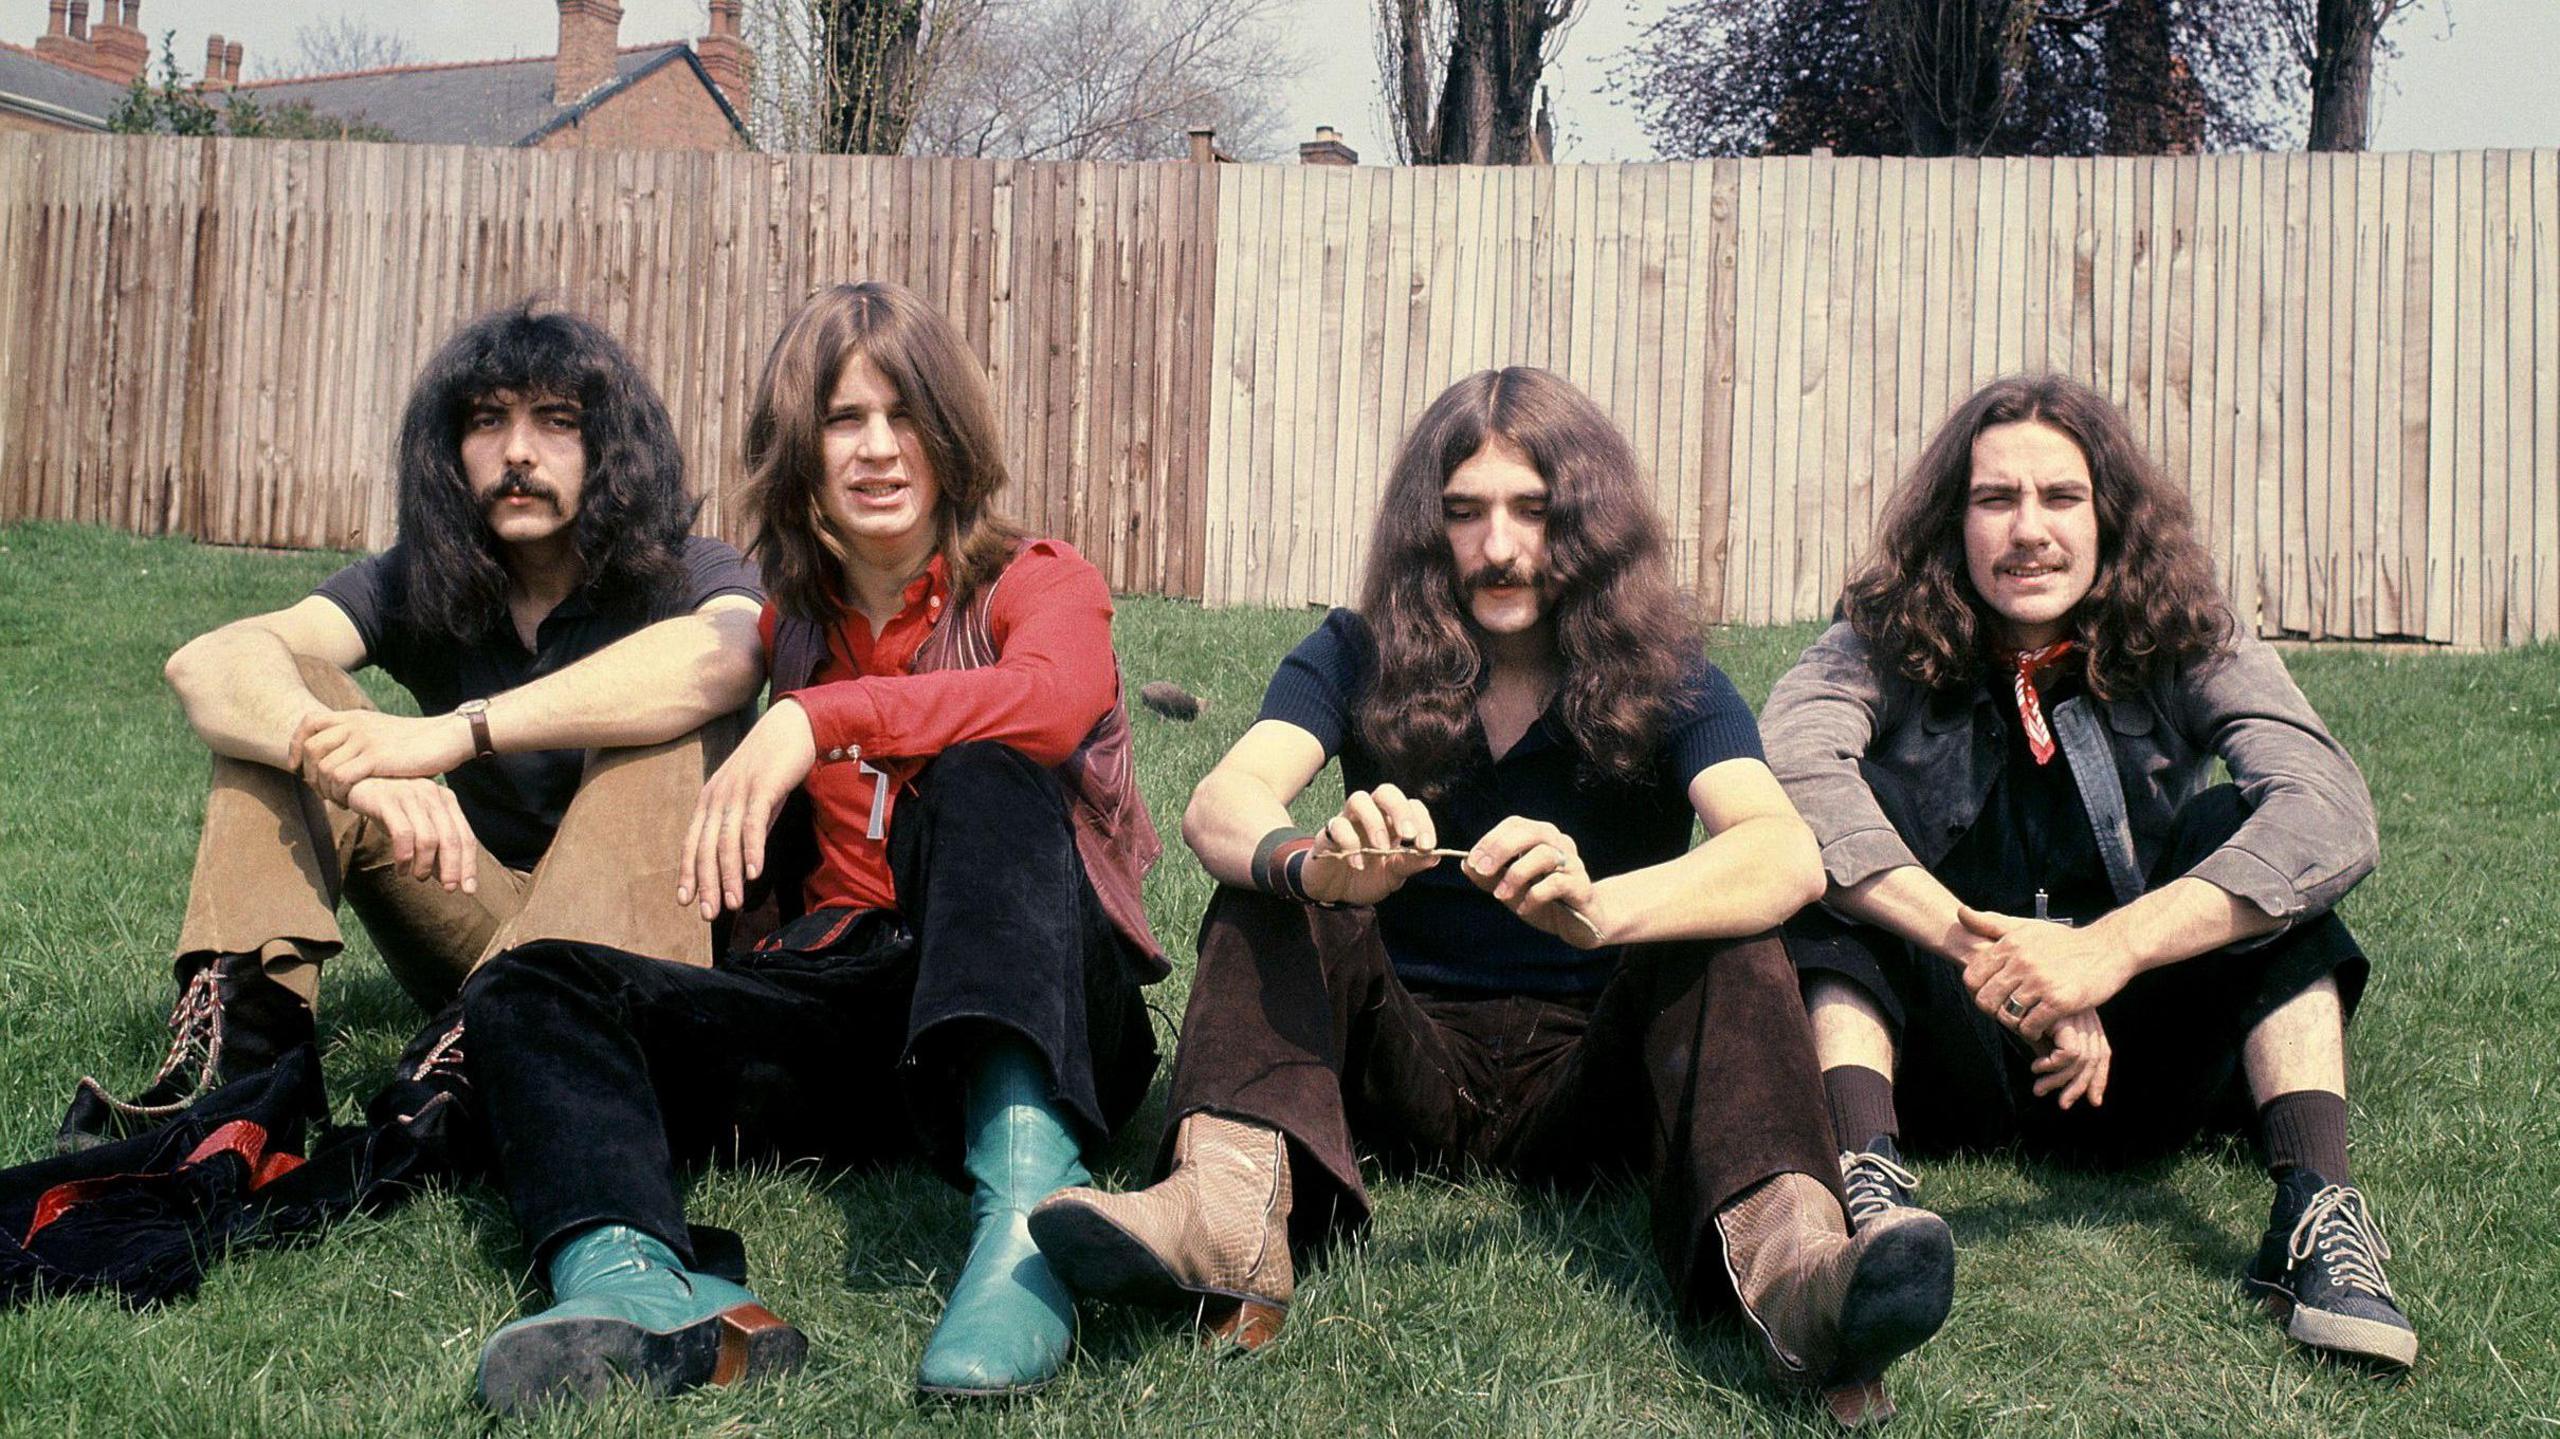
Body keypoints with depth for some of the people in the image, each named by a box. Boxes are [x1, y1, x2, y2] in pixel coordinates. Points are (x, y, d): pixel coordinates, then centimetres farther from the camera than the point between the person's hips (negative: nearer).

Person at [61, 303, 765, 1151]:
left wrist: (460, 730, -44)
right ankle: (234, 1041, -29)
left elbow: (725, 656, -37)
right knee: (286, 695, -10)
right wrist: (350, 758, -42)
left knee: (670, 727, -30)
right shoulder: (417, 586, 1)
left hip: (647, 931, -3)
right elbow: (207, 663, -19)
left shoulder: (681, 575, -8)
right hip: (480, 926, 3)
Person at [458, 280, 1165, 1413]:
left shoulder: (1034, 583, 4)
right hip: (853, 999, 5)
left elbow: (1056, 695, -22)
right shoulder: (791, 630, 18)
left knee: (982, 774, -31)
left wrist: (821, 719, -30)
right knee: (532, 988, -13)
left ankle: (1026, 1200, -52)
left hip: (1042, 1020, -4)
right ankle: (633, 1282, -46)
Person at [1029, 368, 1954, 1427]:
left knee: (1724, 934, -26)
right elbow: (1219, 805, -19)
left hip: (1589, 1070, -1)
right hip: (1403, 1057, 1)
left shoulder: (1662, 679, -4)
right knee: (1264, 893, -20)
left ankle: (1782, 1254, -51)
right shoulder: (1359, 658, -1)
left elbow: (1788, 855, -24)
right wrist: (1317, 862, -44)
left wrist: (1597, 907, -44)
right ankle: (1231, 1203, -45)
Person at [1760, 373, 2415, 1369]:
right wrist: (1985, 950, -39)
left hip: (2130, 1062, 1)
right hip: (1939, 1054, -1)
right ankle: (1865, 1178, -42)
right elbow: (1790, 770, -30)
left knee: (2243, 828, -19)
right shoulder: (1886, 642, -8)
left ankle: (2315, 1210, -30)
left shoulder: (2185, 645, -6)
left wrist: (2114, 946, -38)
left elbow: (2333, 810, -24)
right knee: (1833, 832, -23)